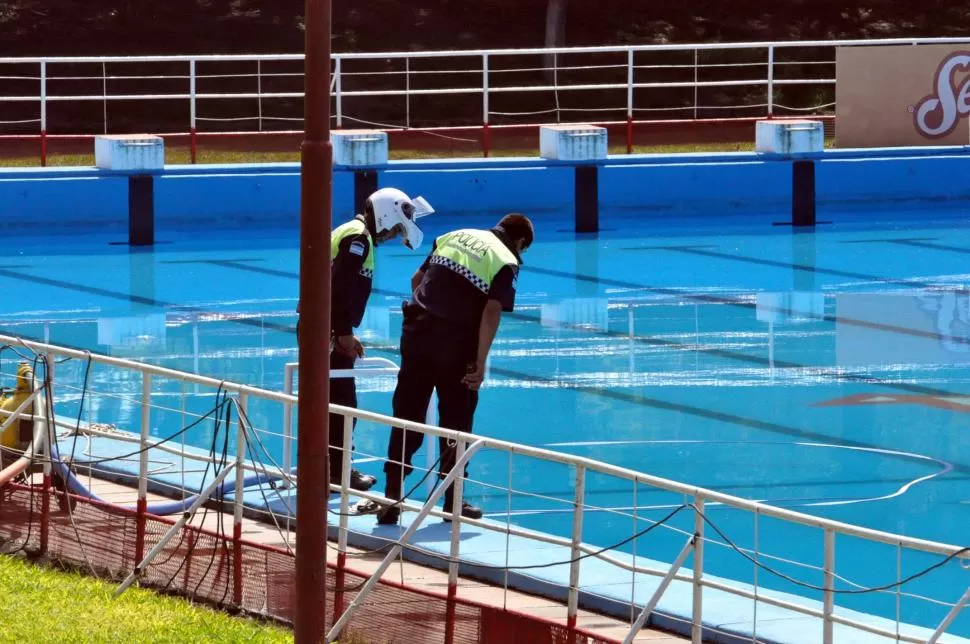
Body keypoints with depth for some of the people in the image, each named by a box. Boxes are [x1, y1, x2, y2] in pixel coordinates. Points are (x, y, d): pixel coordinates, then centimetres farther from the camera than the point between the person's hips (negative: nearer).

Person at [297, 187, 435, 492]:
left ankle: (332, 468, 22)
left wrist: (346, 333, 22)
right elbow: (339, 288, -23)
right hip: (326, 331, -10)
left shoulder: (353, 234, 19)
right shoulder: (358, 238, -12)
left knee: (329, 402, 16)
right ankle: (338, 472, 1)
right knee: (342, 403, -4)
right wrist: (345, 333, -20)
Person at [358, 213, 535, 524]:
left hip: (418, 330, 4)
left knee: (406, 417, 7)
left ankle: (391, 498, 5)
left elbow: (417, 279, 19)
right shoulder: (507, 262, -1)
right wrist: (480, 363, -12)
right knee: (455, 422, 9)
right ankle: (453, 501, 16)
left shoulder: (455, 236, 15)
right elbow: (492, 312, -13)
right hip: (457, 342, -4)